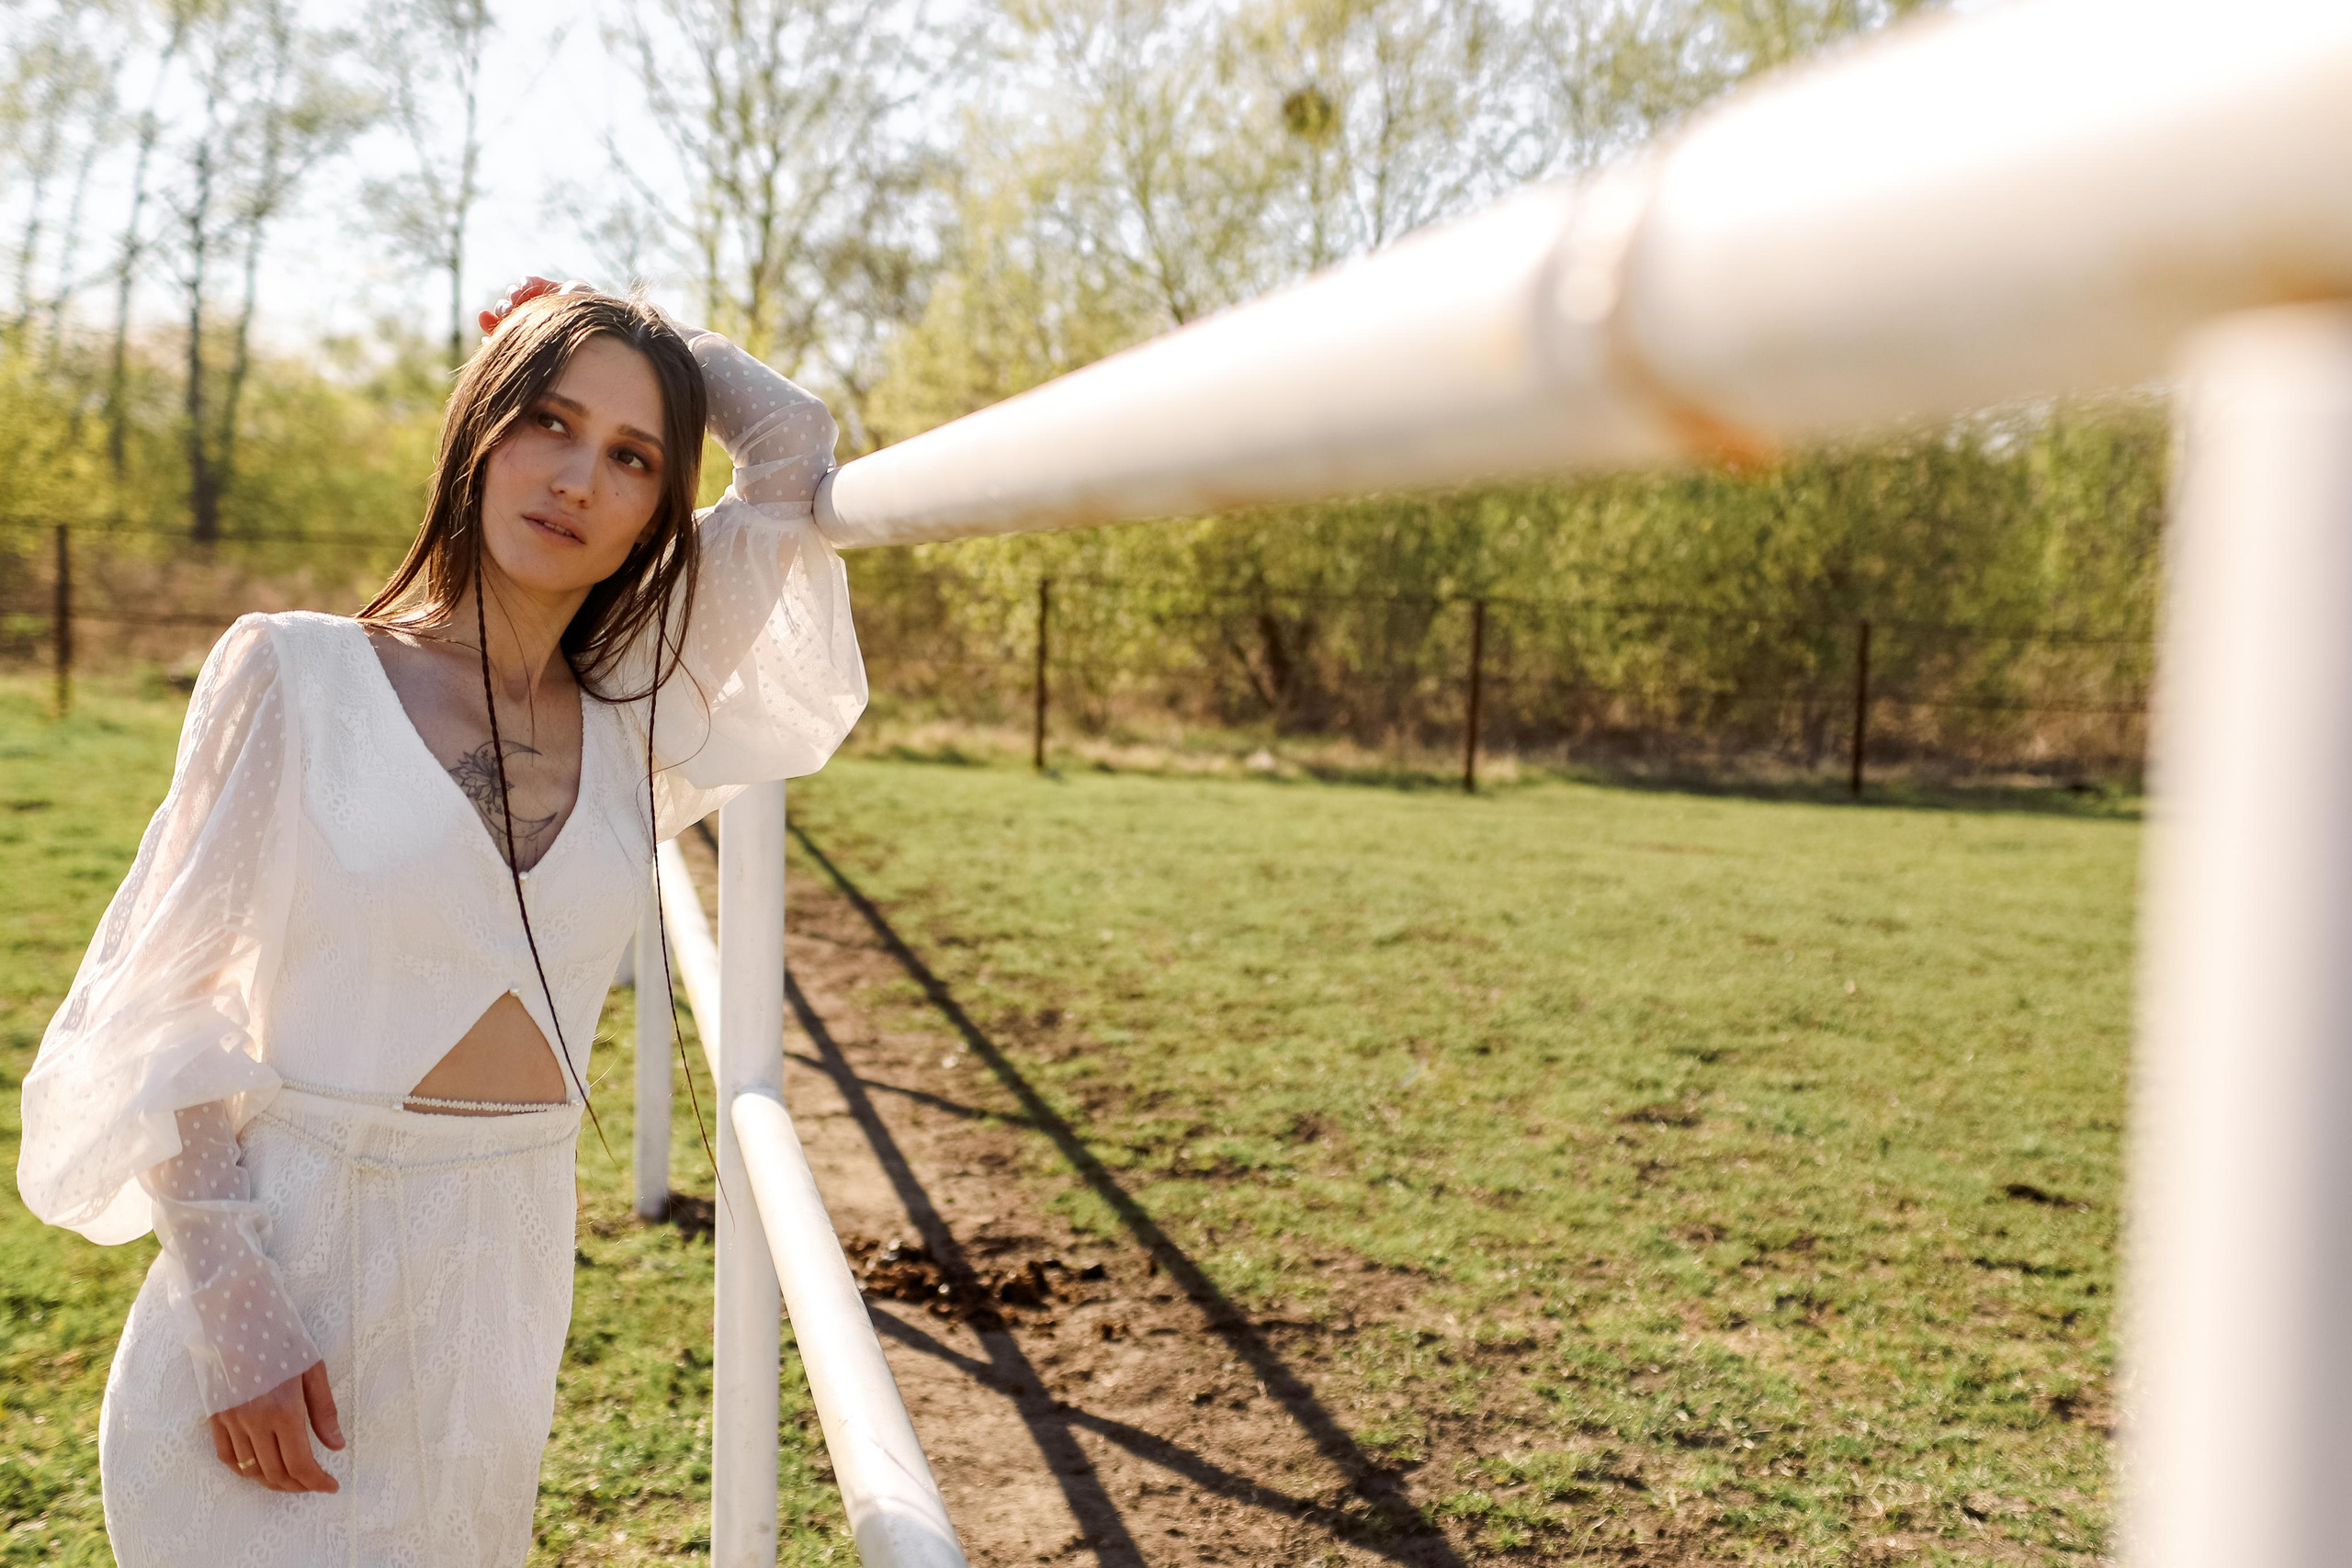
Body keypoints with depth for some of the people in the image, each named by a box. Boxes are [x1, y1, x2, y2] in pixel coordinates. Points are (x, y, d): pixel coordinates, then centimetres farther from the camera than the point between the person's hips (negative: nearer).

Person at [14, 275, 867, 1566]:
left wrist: (628, 326, 9)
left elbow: (795, 448, 0)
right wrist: (229, 1305, -14)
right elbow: (163, 1004, -6)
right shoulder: (294, 673, -7)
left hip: (509, 1275, 4)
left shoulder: (631, 715, 2)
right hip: (291, 1270, -3)